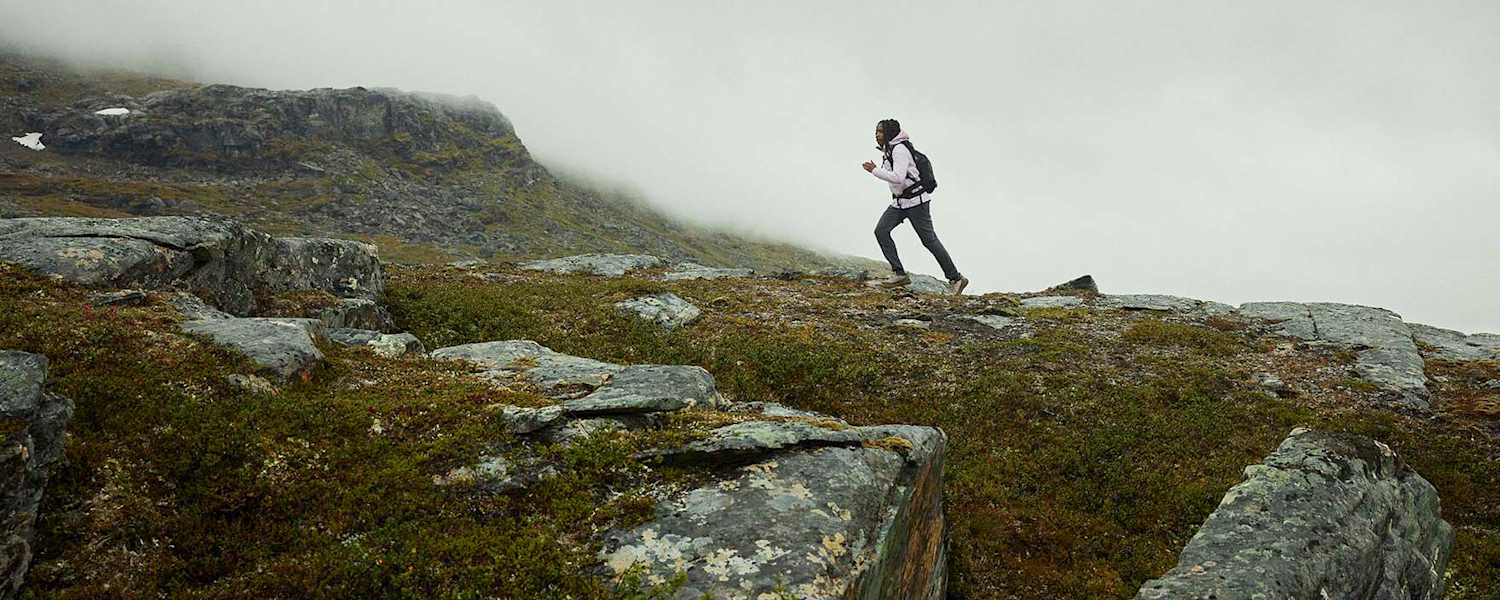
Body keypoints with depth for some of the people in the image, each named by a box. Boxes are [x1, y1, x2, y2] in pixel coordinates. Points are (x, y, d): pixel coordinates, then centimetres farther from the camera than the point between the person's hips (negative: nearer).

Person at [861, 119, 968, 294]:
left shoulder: (900, 149, -18)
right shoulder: (888, 150, 10)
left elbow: (898, 177, -28)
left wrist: (874, 170, -23)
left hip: (916, 201, -9)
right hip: (899, 202, 9)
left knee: (929, 240, -4)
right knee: (881, 230, -6)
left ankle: (956, 279, 8)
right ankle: (899, 274, -4)